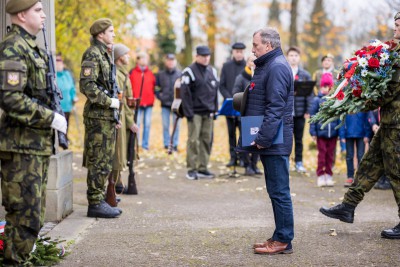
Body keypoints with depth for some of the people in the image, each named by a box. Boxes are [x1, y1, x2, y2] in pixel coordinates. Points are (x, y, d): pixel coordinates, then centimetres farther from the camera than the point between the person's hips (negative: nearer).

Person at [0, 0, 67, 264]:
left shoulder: (31, 48, 17)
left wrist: (53, 118, 13)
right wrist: (51, 118, -19)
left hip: (38, 145, 10)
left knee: (34, 215, 16)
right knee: (25, 217, -6)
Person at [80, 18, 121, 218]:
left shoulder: (105, 55, 19)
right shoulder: (92, 54, -12)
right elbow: (86, 85, -23)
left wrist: (114, 115, 21)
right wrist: (110, 102, -19)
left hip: (107, 116, 10)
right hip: (98, 116, -10)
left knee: (106, 161, 13)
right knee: (99, 162, -7)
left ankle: (99, 200, 19)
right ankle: (95, 204, -2)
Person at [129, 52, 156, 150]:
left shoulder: (150, 73, 11)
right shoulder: (132, 73, 1)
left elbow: (154, 86, 14)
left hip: (148, 103, 3)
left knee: (147, 124, 5)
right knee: (136, 123, -4)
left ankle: (145, 143, 12)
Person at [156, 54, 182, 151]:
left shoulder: (180, 74, 0)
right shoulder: (160, 75, 4)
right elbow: (155, 86, 12)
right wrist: (159, 95, 2)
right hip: (165, 104, 1)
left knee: (176, 125, 2)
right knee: (165, 126, 4)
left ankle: (175, 145, 11)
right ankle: (166, 145, 12)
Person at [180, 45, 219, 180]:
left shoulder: (212, 71, 14)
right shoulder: (189, 71, -5)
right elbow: (185, 93, -9)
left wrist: (214, 110, 11)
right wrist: (189, 113, -14)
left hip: (208, 113, 6)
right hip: (195, 112, -6)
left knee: (206, 140, 6)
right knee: (193, 141, -6)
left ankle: (203, 168, 13)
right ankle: (191, 169, 0)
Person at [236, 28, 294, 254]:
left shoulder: (277, 67, -15)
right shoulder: (268, 65, 19)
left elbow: (275, 107, -21)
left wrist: (264, 138, -21)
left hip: (275, 142, -11)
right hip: (270, 142, 11)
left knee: (279, 192, -5)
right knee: (276, 191, 14)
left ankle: (283, 241, 1)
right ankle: (281, 237, 21)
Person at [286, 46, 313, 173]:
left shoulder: (305, 75, 6)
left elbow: (310, 93, 3)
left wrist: (308, 111, -4)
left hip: (300, 111, 1)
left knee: (299, 139, 9)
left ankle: (299, 162, 17)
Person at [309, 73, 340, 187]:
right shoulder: (317, 100, -2)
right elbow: (313, 116, 1)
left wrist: (340, 132, 3)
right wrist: (313, 132, -2)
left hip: (333, 133, 2)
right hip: (321, 132, -1)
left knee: (330, 155, 9)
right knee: (322, 154, 2)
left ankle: (328, 175, 19)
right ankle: (320, 175, 12)